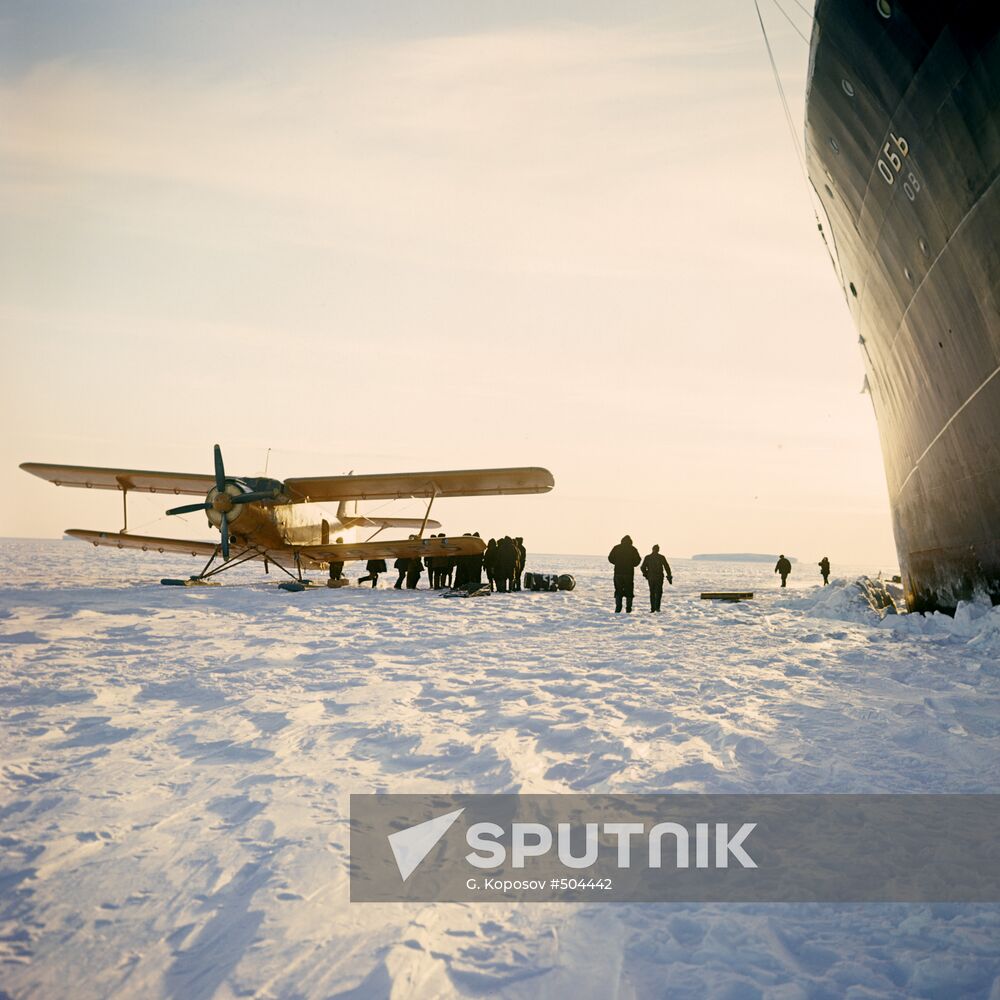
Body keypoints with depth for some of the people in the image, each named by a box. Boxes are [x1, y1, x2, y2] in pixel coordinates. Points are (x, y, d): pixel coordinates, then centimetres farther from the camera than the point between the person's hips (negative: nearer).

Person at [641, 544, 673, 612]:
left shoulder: (647, 557, 1)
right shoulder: (661, 557, -4)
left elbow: (643, 568, 0)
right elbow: (667, 567, -4)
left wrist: (646, 574, 17)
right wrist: (669, 577, 2)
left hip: (650, 578, 2)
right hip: (659, 578, -2)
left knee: (652, 593, 12)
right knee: (659, 592, 9)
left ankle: (652, 608, 8)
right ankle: (657, 607, -5)